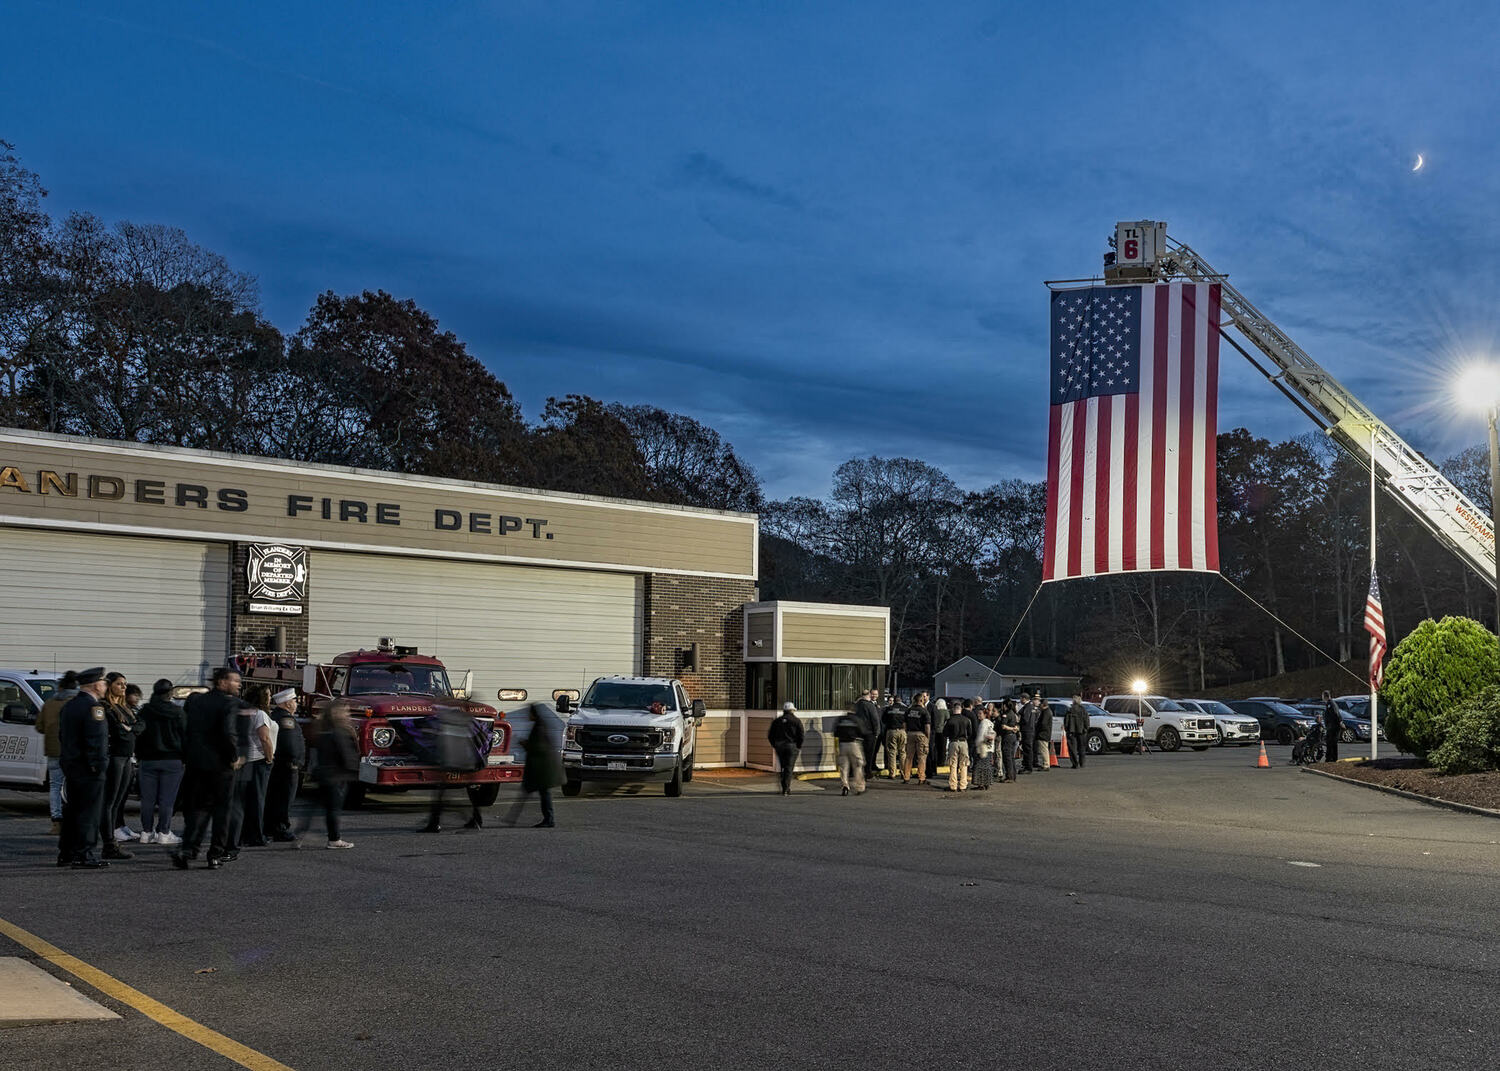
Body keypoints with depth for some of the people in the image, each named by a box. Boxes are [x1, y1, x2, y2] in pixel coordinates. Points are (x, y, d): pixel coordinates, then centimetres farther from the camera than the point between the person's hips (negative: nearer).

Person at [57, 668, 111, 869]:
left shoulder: (69, 706, 15)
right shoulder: (93, 707, -15)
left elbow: (62, 736, 20)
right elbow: (96, 740, -21)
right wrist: (99, 765, -18)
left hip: (70, 765, 10)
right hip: (88, 769, -10)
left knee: (72, 811, 15)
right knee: (89, 812, -6)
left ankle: (66, 853, 21)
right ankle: (84, 856, -6)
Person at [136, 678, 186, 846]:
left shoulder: (144, 711, 1)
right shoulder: (177, 712, -5)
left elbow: (138, 735, 5)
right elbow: (185, 736, -1)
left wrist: (138, 757, 12)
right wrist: (184, 758, 8)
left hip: (148, 761, 2)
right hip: (172, 761, -2)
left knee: (148, 799, 8)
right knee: (167, 799, 0)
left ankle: (147, 832, 12)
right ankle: (164, 833, 0)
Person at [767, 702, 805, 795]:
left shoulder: (776, 720, 8)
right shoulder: (796, 721, -2)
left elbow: (770, 736, 8)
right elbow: (801, 736, -7)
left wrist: (774, 746, 17)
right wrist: (799, 747, 4)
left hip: (779, 746, 4)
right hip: (792, 746, -4)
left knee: (783, 767, 15)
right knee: (789, 768, -3)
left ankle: (786, 787, 17)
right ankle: (786, 789, -9)